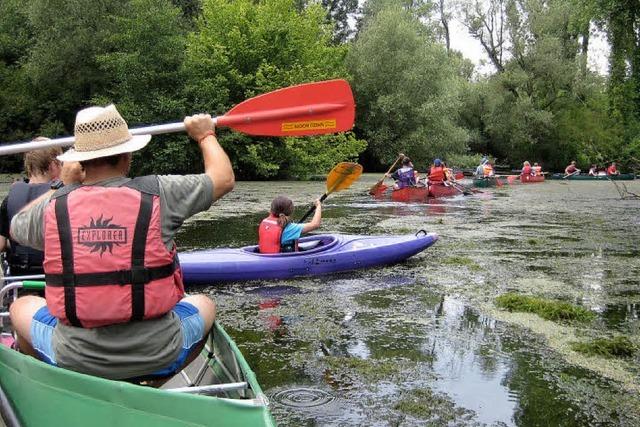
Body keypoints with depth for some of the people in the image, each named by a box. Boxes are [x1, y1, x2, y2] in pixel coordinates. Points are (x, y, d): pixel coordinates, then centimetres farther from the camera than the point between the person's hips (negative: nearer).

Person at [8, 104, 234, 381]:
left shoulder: (53, 206, -6)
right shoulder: (158, 193, -12)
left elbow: (16, 227, 19)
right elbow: (224, 178, 5)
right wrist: (205, 135, 22)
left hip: (73, 361, 1)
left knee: (22, 307, 29)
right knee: (204, 304, 30)